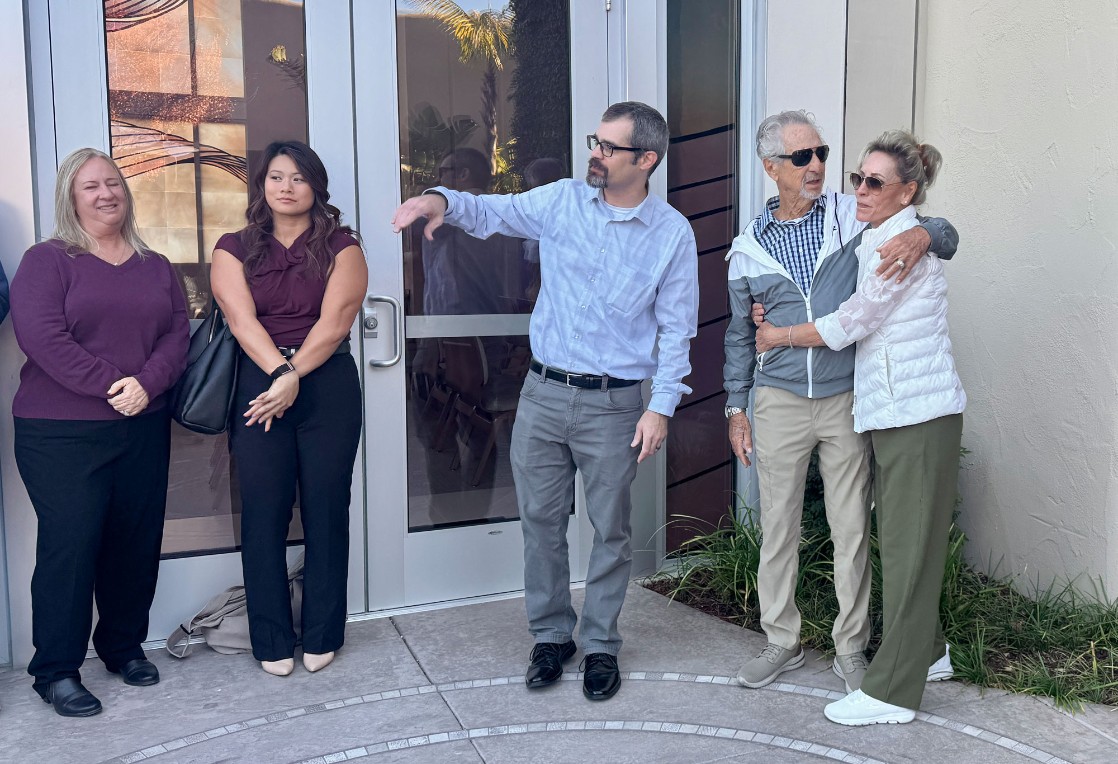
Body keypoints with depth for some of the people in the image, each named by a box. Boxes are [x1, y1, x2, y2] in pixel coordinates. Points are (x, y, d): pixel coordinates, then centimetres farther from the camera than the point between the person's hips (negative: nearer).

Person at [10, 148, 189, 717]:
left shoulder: (155, 267, 13)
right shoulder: (47, 260, -1)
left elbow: (177, 332, 3)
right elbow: (41, 335, -14)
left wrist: (147, 383, -14)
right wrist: (111, 384, -20)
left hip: (144, 430, 5)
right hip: (60, 434, -4)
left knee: (136, 540, 10)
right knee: (69, 545, -3)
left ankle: (124, 645, 28)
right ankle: (56, 670, 11)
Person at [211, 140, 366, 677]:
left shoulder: (340, 246, 5)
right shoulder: (235, 249, 8)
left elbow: (334, 322, -6)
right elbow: (242, 320, -4)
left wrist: (294, 375, -15)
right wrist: (279, 372, -18)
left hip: (328, 386, 0)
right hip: (259, 386, 1)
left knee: (325, 512, 4)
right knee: (263, 516, 3)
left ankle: (322, 637, 18)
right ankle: (271, 643, 16)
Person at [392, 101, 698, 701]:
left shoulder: (672, 234, -3)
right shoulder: (562, 201, 3)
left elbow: (676, 329, -1)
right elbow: (491, 213, 6)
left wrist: (661, 407, -7)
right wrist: (442, 200, -17)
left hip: (614, 404, -2)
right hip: (543, 392, 3)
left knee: (610, 529, 8)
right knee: (540, 521, 10)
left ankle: (600, 645, 26)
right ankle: (550, 635, 28)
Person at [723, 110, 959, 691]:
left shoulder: (853, 217, 1)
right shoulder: (749, 248, 5)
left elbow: (946, 235, 5)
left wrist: (921, 235, -20)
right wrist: (735, 408, 9)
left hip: (845, 401, -1)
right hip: (779, 403, 1)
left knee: (852, 530, 6)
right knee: (777, 528, 8)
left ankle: (850, 648, 23)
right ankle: (781, 643, 24)